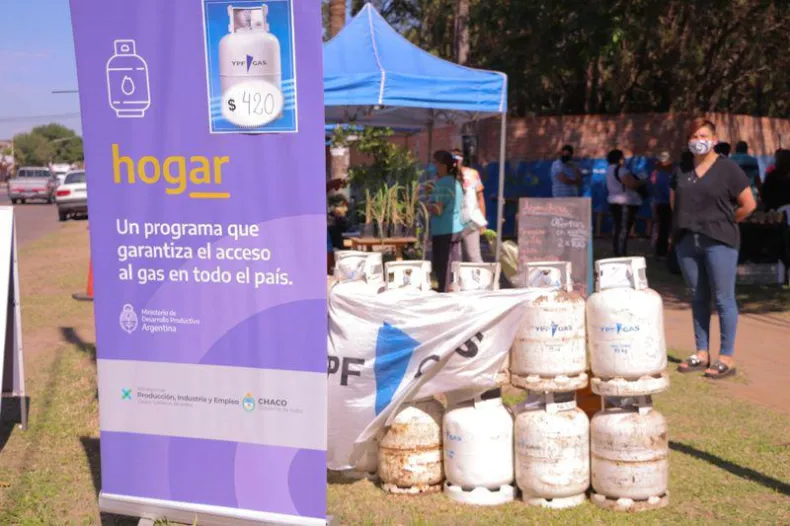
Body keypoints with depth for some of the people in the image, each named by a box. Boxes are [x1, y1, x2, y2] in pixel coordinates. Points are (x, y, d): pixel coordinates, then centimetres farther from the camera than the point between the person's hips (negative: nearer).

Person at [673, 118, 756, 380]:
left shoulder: (727, 167, -3)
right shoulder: (682, 169, 9)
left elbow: (749, 204, -5)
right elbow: (674, 200, 23)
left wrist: (724, 221, 3)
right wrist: (687, 221, 10)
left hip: (719, 241, -4)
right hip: (687, 241, 5)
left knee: (723, 299, -2)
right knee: (698, 298, 10)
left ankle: (727, 358, 3)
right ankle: (701, 353, 18)